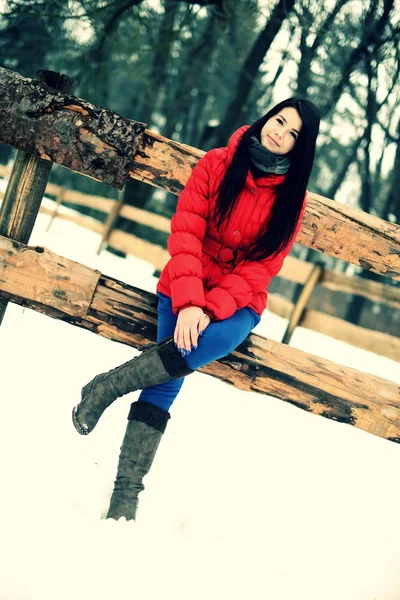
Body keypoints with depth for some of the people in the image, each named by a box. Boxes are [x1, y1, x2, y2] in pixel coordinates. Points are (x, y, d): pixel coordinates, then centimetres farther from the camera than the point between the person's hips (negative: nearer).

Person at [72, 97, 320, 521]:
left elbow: (261, 267, -9)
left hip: (238, 300, 0)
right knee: (168, 378, -21)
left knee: (220, 338, -35)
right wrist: (188, 302, -25)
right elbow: (185, 233, -11)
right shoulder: (217, 164, -4)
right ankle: (126, 490, -19)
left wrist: (211, 309, -23)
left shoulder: (291, 196, -3)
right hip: (185, 289, 0)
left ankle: (111, 384, -23)